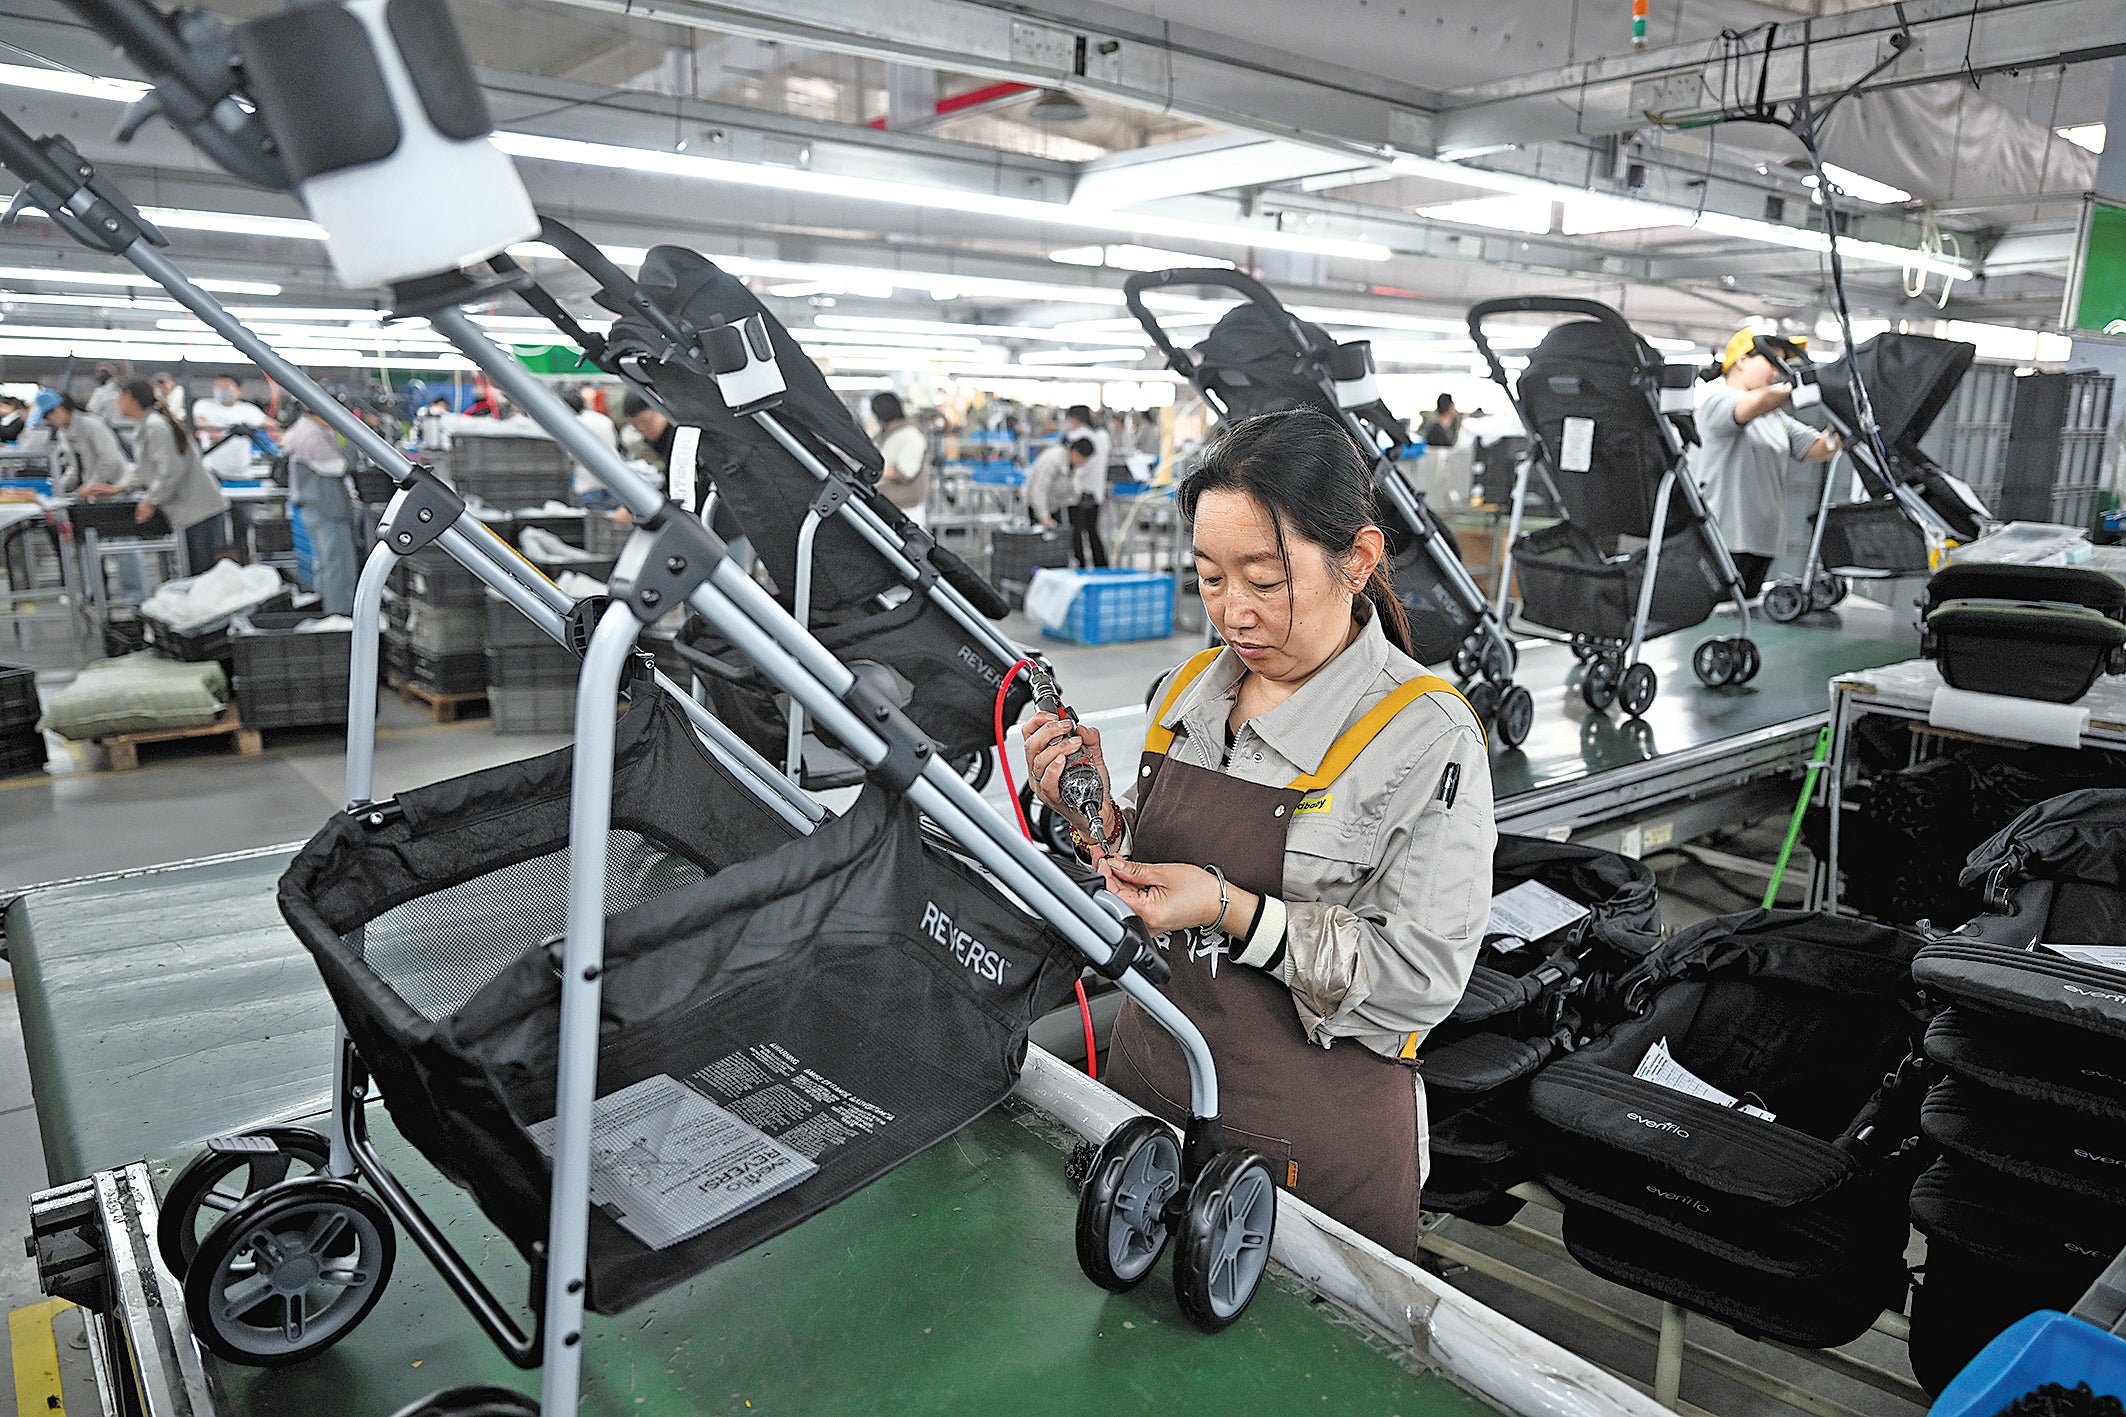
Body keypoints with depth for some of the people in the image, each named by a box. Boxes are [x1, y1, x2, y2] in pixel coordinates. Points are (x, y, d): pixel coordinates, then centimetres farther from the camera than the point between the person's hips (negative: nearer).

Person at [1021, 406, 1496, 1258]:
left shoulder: (1426, 738, -16)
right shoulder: (1188, 692, 2)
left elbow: (1423, 978, -18)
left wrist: (1235, 912, -26)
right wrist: (1099, 819, -9)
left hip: (1314, 1146, -5)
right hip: (1146, 1092, 6)